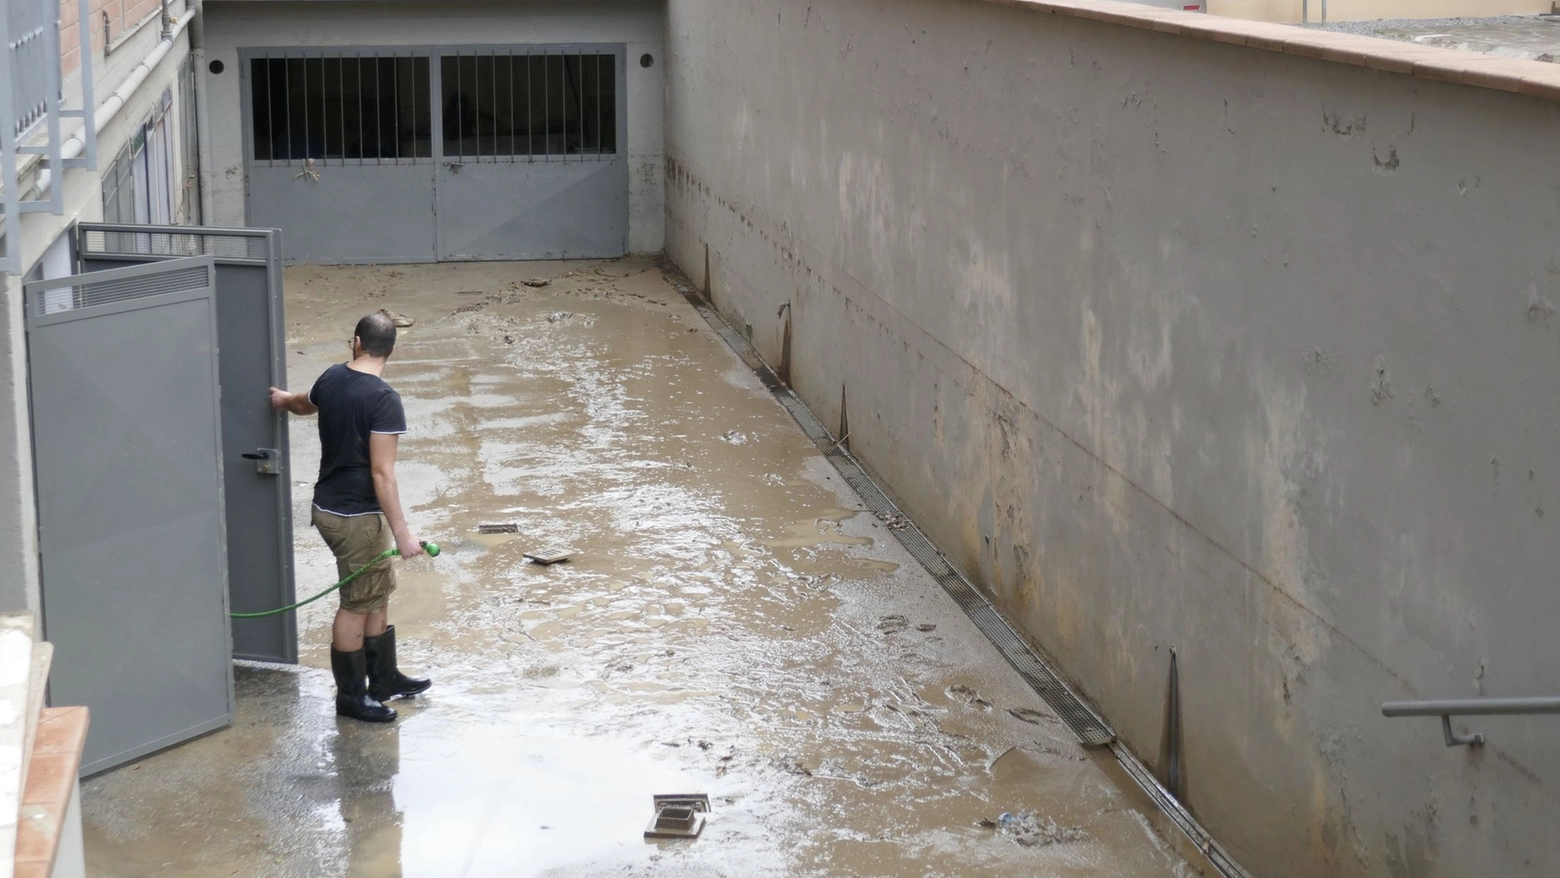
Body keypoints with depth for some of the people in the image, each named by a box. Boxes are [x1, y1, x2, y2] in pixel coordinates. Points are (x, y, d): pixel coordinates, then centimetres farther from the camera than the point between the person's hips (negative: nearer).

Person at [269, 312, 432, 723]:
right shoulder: (383, 400, -22)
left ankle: (384, 679, 30)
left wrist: (285, 400, 53)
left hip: (329, 505, 8)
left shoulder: (332, 378, 3)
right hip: (357, 517, -8)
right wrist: (402, 533, -21)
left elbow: (307, 403, 28)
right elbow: (382, 473, -24)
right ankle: (351, 696, 14)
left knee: (378, 594, 19)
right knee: (357, 605, 4)